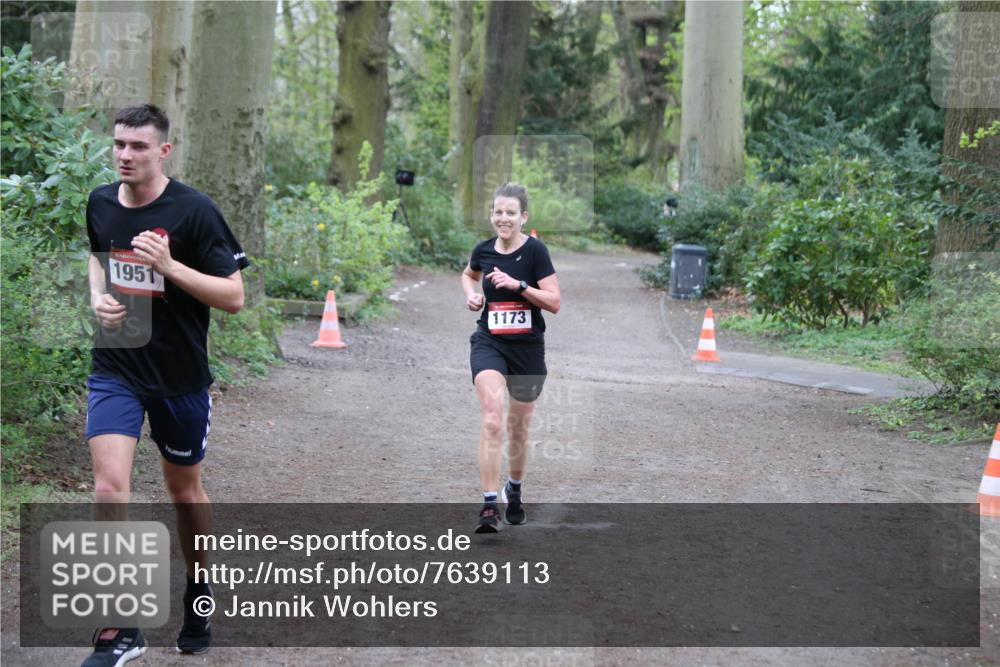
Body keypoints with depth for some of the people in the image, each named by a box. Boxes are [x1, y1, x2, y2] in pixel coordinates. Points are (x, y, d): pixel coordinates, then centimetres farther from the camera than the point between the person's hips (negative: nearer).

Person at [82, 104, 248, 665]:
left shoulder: (194, 210, -13)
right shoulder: (101, 203, 1)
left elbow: (234, 296, -14)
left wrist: (168, 265, -26)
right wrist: (99, 296, 3)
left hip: (181, 374, -2)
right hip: (116, 368, 2)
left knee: (186, 491, 13)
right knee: (110, 485, -14)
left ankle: (199, 594, 38)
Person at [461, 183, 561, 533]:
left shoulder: (535, 250, -9)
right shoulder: (483, 250, 1)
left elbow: (554, 302, -13)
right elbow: (469, 274, 25)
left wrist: (518, 284, -23)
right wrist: (471, 293, 5)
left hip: (527, 348, -1)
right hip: (489, 343, 1)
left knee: (519, 428, 14)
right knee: (492, 419, -21)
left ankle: (514, 489, 42)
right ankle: (489, 506, -23)